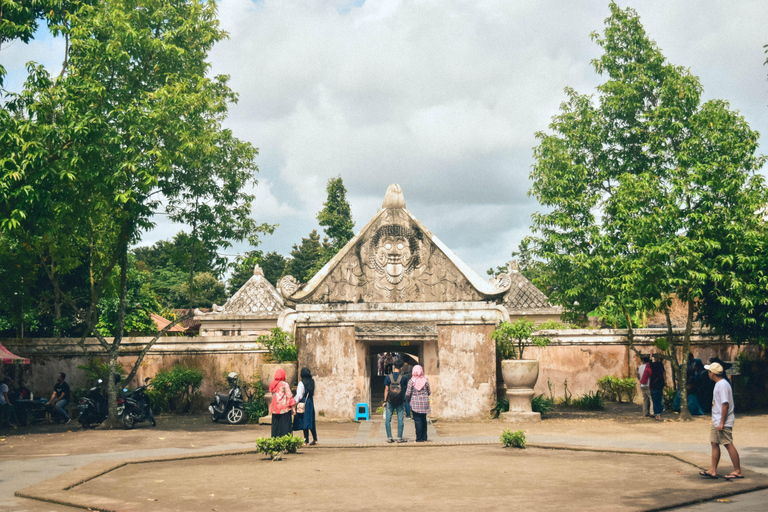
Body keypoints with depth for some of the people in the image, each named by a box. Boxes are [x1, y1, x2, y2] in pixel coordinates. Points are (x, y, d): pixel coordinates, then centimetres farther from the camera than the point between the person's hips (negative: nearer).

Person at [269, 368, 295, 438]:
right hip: (284, 408, -5)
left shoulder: (272, 385, 6)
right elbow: (289, 396, -10)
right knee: (285, 426, -2)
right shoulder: (285, 384, -10)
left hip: (275, 409, 5)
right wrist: (292, 407, -6)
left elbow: (273, 396, 12)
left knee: (276, 426, 10)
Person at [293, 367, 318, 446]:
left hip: (303, 403, -6)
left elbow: (299, 395, -14)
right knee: (311, 421, 14)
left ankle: (306, 441, 1)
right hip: (311, 402, 6)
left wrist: (294, 401, -4)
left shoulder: (301, 383, -14)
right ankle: (315, 439, 16)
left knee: (304, 421, -1)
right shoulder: (312, 381, 5)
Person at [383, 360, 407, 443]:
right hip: (399, 402, 0)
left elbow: (386, 390, -4)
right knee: (400, 420, 5)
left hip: (390, 401, 0)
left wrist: (385, 401, 1)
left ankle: (389, 438, 4)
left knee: (388, 420, 6)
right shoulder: (403, 378, -5)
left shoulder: (388, 377, -5)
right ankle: (399, 438, 5)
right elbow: (404, 389, 8)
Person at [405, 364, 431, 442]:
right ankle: (424, 438, 15)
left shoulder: (411, 381, -8)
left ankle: (419, 438, -1)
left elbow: (408, 393, -7)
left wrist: (407, 400, 12)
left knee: (417, 420, 0)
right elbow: (429, 392, 6)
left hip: (415, 403, -3)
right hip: (424, 402, 3)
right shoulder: (425, 380, -1)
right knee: (423, 420, 12)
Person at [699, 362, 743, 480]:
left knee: (728, 444, -5)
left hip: (723, 422, -10)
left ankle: (738, 472, 2)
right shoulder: (718, 384, 14)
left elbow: (725, 404, -22)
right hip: (716, 421, 10)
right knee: (715, 443, 9)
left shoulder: (723, 385, -18)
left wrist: (722, 422, -23)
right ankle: (712, 471, 12)